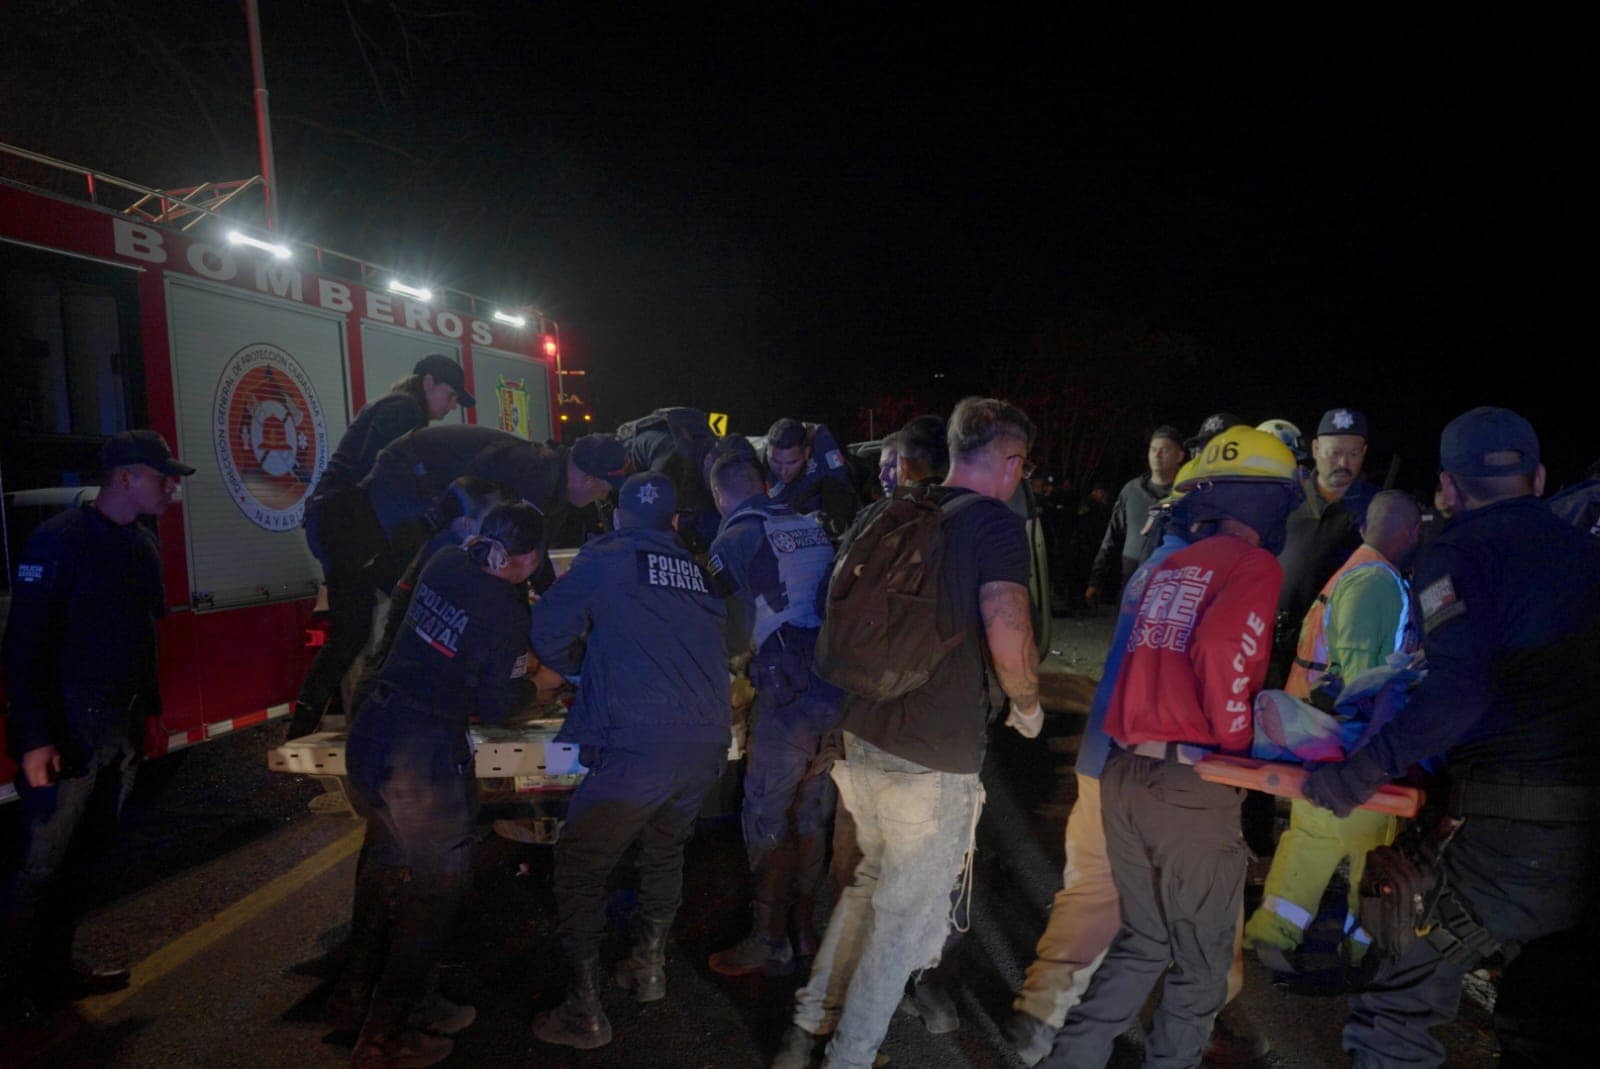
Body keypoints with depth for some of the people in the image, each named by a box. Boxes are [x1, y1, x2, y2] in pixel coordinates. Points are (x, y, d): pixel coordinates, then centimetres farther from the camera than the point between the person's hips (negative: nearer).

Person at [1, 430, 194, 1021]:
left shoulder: (142, 544, 9)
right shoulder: (58, 540, -13)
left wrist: (146, 709, 13)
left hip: (121, 729, 7)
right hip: (67, 730, -7)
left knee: (80, 856, 15)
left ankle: (53, 972, 28)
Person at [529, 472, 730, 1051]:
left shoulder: (604, 558, 3)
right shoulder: (697, 570, 16)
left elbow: (547, 634, 2)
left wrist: (584, 666, 22)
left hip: (637, 746, -6)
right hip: (708, 742, 6)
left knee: (581, 864, 10)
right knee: (665, 848, 29)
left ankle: (584, 1012, 14)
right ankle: (649, 966, 41)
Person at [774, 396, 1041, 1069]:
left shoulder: (880, 515, 8)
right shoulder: (995, 523, -11)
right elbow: (1008, 639, -23)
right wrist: (1028, 705, -4)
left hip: (860, 742, 7)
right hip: (935, 762, -7)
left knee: (872, 880, 26)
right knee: (907, 912, 10)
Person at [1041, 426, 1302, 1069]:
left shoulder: (1168, 567, 14)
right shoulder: (1255, 565, -7)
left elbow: (1147, 655, 13)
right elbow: (1223, 650, -21)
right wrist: (1235, 741, -9)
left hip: (1123, 773, 6)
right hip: (1192, 788, -6)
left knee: (1144, 940, 22)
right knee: (1201, 964, 15)